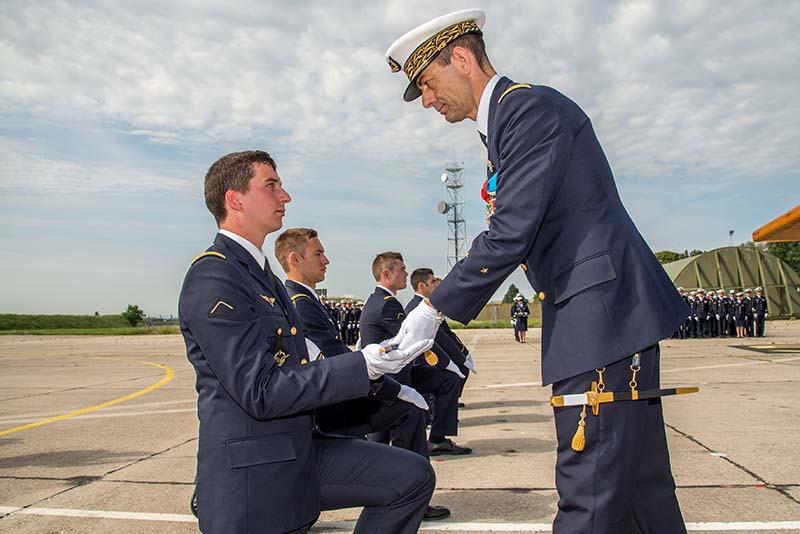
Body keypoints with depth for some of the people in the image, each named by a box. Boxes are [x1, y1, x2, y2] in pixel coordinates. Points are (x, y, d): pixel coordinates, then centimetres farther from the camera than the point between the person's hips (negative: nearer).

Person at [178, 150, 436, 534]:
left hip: (302, 451, 9)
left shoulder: (260, 273, 14)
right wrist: (363, 365, -25)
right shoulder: (212, 277, -17)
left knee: (413, 476, 1)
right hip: (252, 477, -9)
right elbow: (261, 393, -23)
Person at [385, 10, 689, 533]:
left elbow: (510, 234, -20)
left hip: (604, 314, -10)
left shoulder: (529, 107, -12)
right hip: (597, 316, 10)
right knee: (638, 479, 18)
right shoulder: (508, 118, 19)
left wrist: (435, 308, -13)